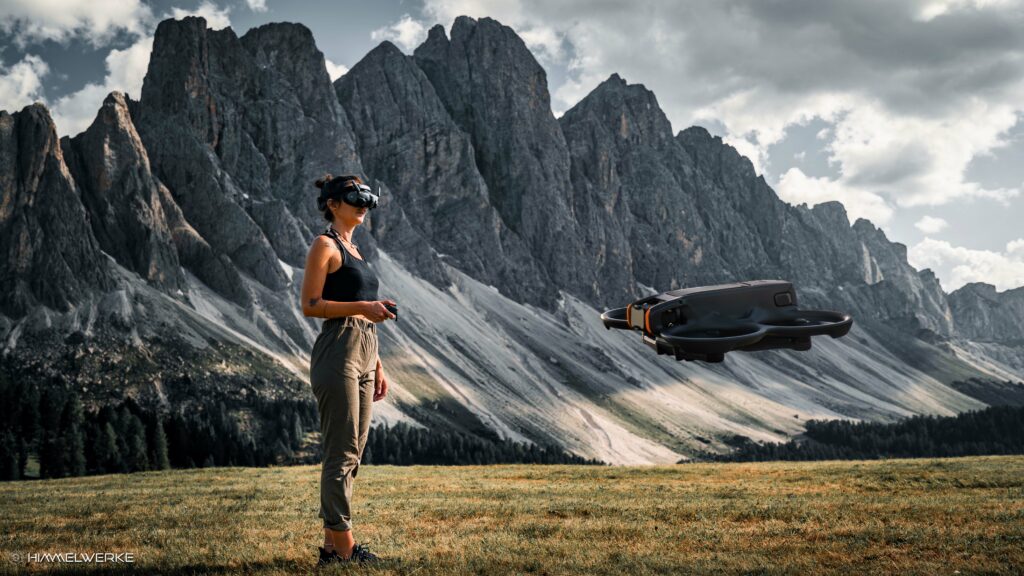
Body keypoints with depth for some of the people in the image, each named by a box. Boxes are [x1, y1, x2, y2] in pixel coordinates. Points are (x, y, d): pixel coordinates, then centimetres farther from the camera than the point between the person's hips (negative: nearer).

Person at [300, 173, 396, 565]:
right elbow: (310, 305, -13)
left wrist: (378, 368, 19)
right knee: (341, 453, -6)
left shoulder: (353, 250, 20)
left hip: (363, 356, 9)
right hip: (337, 355, -9)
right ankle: (344, 545, 1)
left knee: (351, 454, 9)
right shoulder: (325, 245, -5)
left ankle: (332, 546, 15)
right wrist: (361, 306, -21)